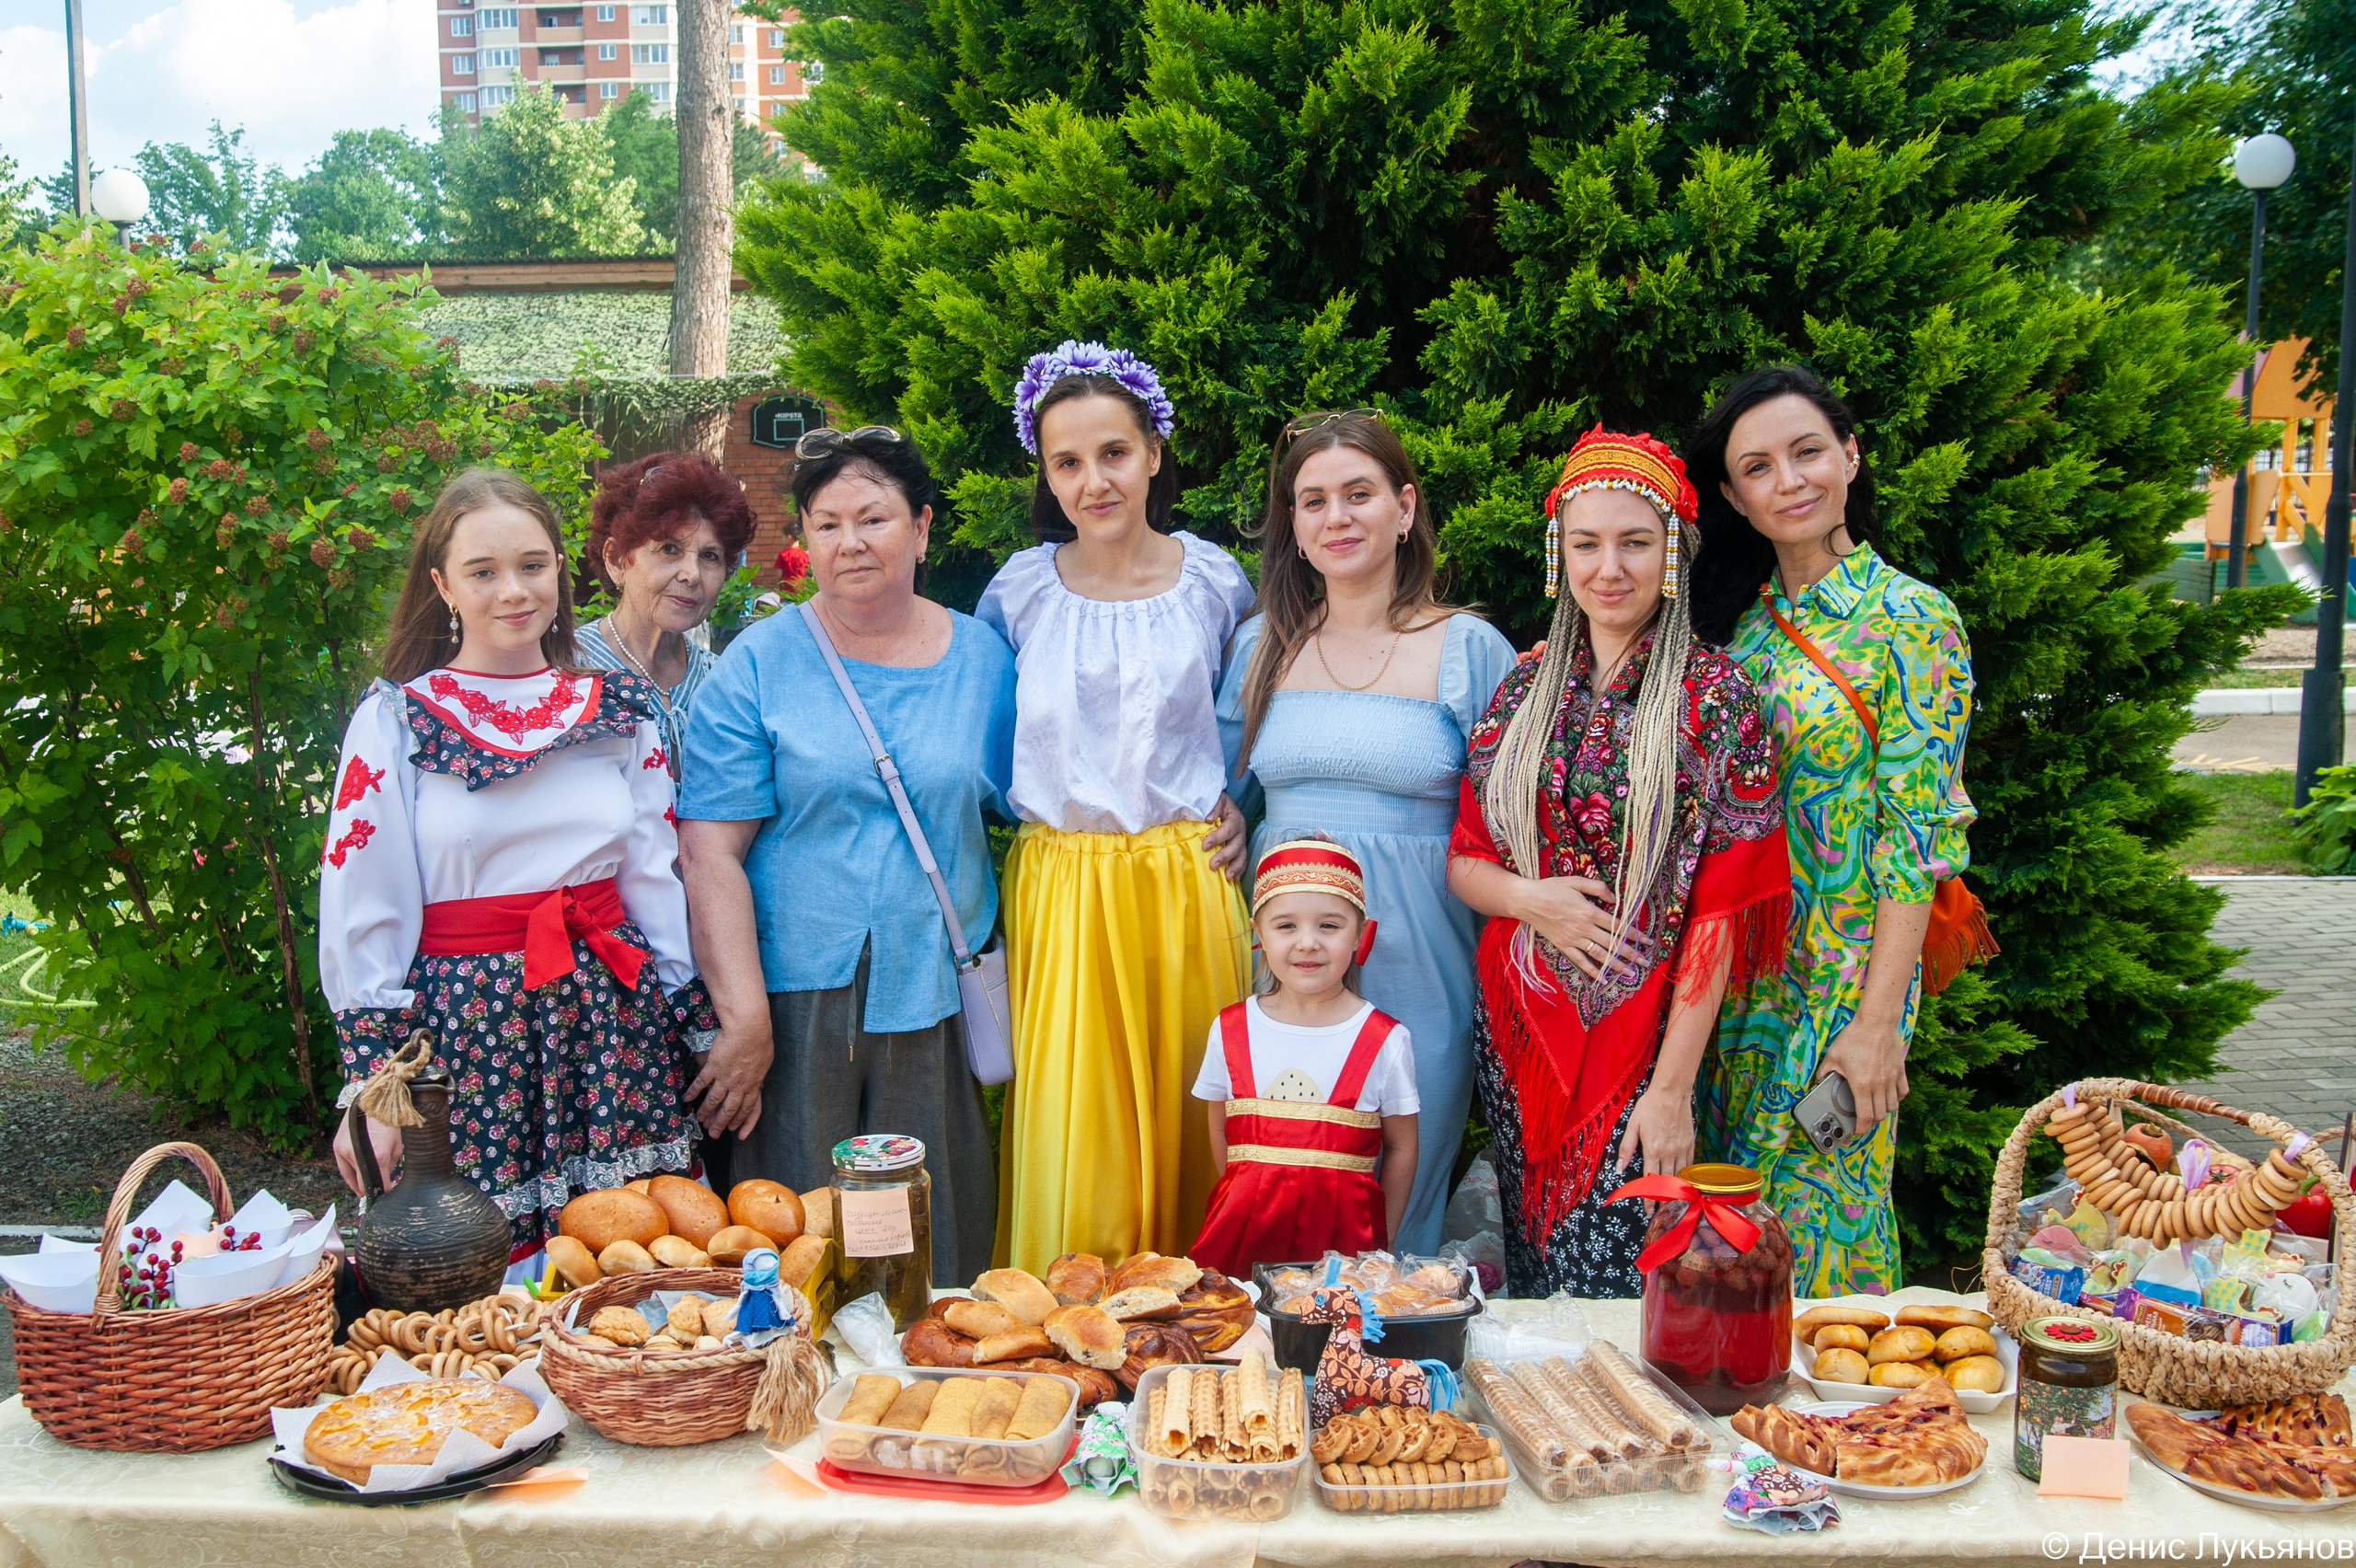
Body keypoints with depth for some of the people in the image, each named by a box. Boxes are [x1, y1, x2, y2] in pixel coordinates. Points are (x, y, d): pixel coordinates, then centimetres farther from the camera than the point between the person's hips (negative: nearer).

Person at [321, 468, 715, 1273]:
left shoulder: (621, 711, 9)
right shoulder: (394, 722, 1)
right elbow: (360, 917, -1)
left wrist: (699, 1028, 11)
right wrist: (369, 1082, -5)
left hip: (612, 1018, 3)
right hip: (462, 1021, -2)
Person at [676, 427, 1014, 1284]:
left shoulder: (983, 658, 7)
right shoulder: (760, 663, -2)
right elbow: (711, 851, -7)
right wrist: (745, 1015, -13)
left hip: (938, 1002, 2)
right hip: (797, 1001, -2)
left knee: (940, 1240, 8)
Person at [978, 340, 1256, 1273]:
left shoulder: (1215, 581, 3)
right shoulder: (1019, 590, 3)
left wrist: (1237, 806, 4)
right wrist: (1047, 803, 4)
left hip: (1185, 883, 0)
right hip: (1059, 887, 0)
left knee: (1181, 1114, 6)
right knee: (1068, 1129, -1)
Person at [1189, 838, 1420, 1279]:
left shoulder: (1386, 1040, -4)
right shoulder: (1230, 1030, 2)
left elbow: (1401, 1149, 4)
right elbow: (1221, 1136, 11)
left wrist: (1380, 1245, 4)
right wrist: (1254, 1206, 7)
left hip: (1342, 1238, -1)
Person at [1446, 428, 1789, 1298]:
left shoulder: (1714, 697, -7)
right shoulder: (1525, 686, 5)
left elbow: (1720, 908, -10)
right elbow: (1464, 859, 10)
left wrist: (1672, 1088, -14)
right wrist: (1529, 898, -13)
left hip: (1643, 1033, -4)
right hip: (1516, 1026, 4)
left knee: (1608, 1287, -5)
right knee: (1529, 1269, 12)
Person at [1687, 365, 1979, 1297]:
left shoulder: (1911, 620, -8)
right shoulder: (1734, 617, 7)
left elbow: (1919, 836, -12)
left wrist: (1878, 1019, -16)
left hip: (1841, 978, -5)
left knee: (1817, 1224, 3)